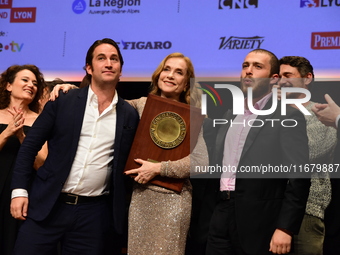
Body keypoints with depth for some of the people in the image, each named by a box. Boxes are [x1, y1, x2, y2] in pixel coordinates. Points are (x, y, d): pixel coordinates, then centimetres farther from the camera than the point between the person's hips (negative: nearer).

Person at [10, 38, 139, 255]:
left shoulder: (129, 115, 5)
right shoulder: (62, 102, 0)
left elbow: (128, 163, 11)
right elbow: (29, 147, 3)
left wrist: (123, 211, 6)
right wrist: (20, 190, -5)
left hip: (95, 213, 1)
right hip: (48, 206, -1)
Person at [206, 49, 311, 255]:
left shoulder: (288, 117, -7)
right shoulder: (231, 115, 14)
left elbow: (299, 178, -13)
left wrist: (285, 228, -18)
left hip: (259, 226, -6)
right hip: (222, 221, 6)